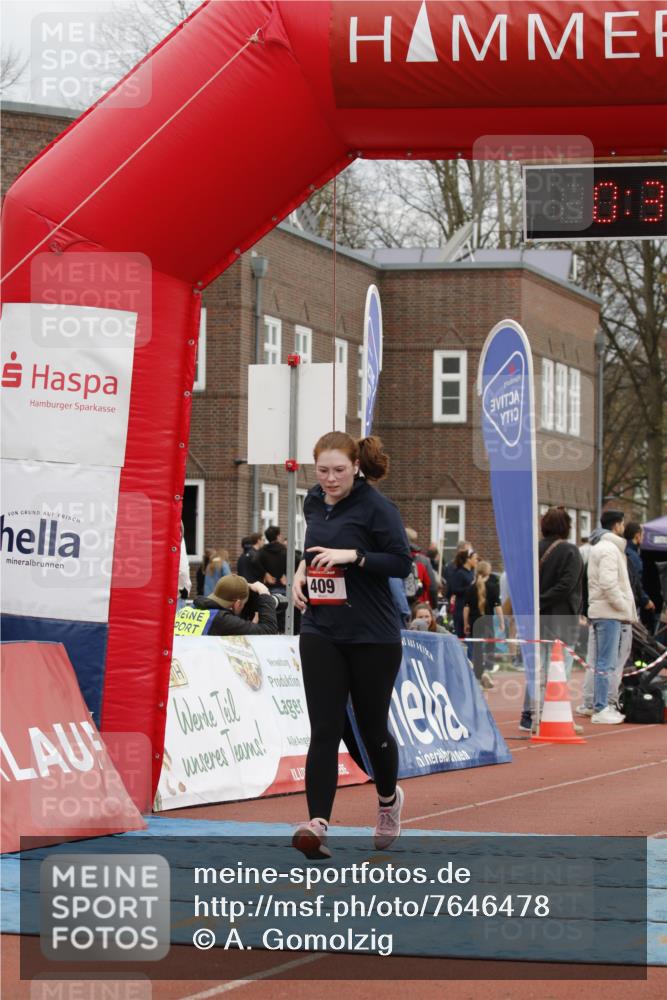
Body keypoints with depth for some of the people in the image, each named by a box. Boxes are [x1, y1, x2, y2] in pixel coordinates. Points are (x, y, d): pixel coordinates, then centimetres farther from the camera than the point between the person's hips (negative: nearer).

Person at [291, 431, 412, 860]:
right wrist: (303, 569, 8)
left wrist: (352, 556, -23)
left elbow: (402, 563, -13)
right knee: (325, 729, -8)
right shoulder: (314, 502, 8)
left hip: (373, 636, -4)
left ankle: (389, 799, 39)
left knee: (373, 727, 9)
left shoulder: (377, 507, -11)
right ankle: (318, 824, -16)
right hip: (321, 633, 4)